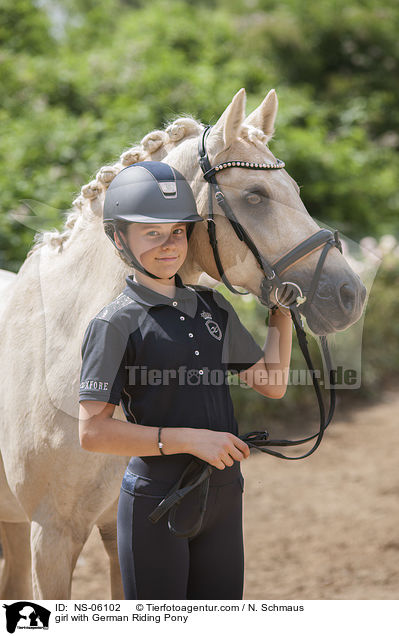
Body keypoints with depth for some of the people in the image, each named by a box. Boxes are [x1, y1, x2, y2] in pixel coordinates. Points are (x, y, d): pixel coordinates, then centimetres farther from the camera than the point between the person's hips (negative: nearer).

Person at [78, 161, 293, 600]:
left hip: (223, 496, 6)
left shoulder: (213, 308, 9)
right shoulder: (115, 325, -10)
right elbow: (93, 433, -17)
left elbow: (271, 384, 19)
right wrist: (188, 439, -22)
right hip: (156, 501, -6)